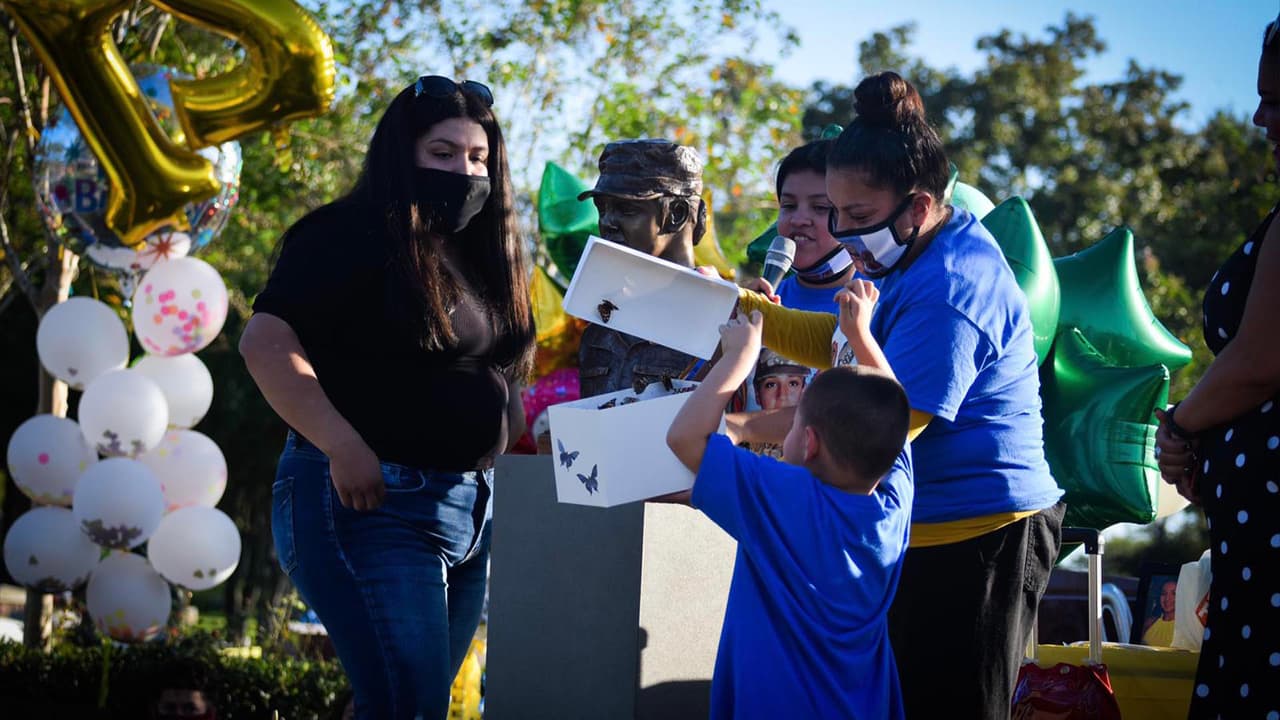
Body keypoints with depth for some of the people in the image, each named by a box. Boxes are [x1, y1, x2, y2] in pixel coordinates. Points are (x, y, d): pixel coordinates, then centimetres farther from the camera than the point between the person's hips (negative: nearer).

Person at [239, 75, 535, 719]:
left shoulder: (482, 255, 16)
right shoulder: (349, 237, -8)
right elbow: (266, 343, -18)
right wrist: (344, 448, -26)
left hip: (473, 510, 8)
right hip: (372, 500, -8)